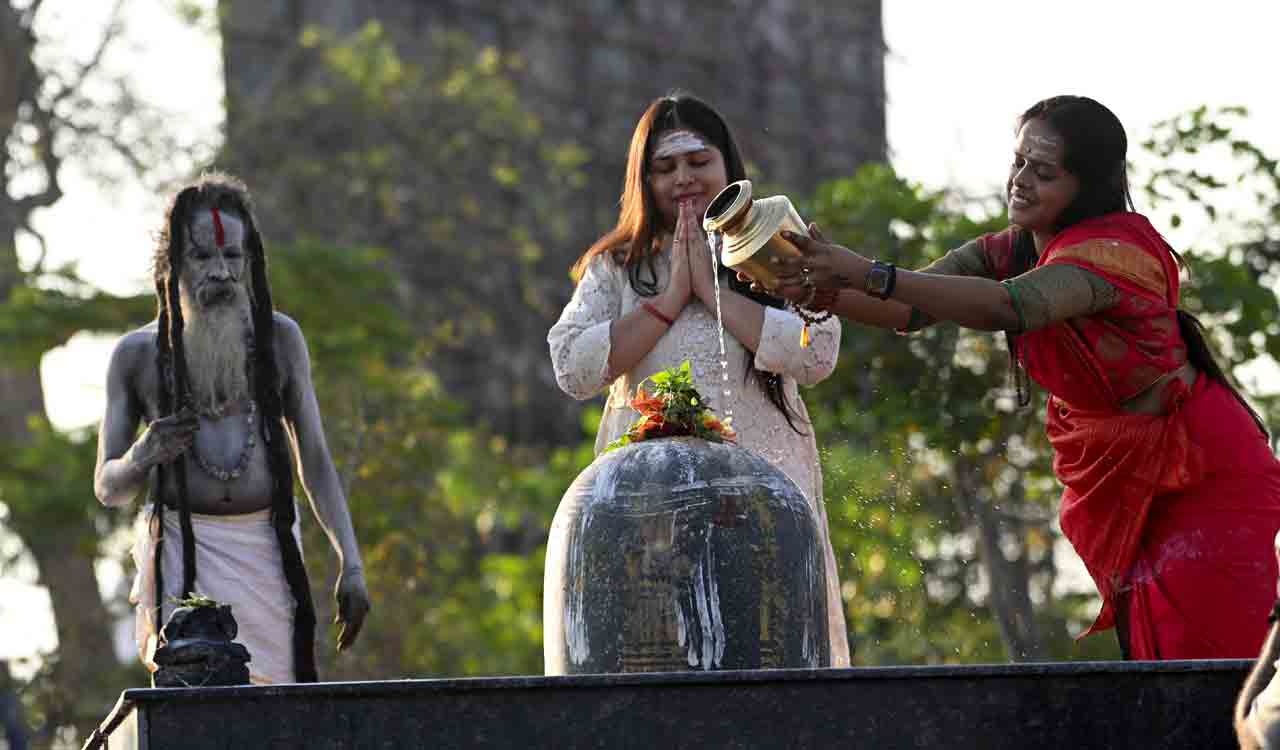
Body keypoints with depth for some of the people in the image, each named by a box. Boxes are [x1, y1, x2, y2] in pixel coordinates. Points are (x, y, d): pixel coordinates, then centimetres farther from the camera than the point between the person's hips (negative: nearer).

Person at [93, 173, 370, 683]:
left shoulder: (278, 338, 9)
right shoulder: (138, 353, 5)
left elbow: (314, 459, 11)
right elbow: (107, 488, 8)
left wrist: (350, 563, 3)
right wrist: (141, 456, -15)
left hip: (268, 551, 2)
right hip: (181, 548, -2)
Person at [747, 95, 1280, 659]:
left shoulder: (1120, 248, -26)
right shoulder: (1011, 251, -1)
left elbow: (1009, 307, -43)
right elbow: (912, 311, -12)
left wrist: (865, 274, -49)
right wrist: (824, 292, -33)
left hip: (1201, 481, -7)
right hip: (1109, 480, 7)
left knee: (1196, 657, -10)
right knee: (1144, 653, 7)